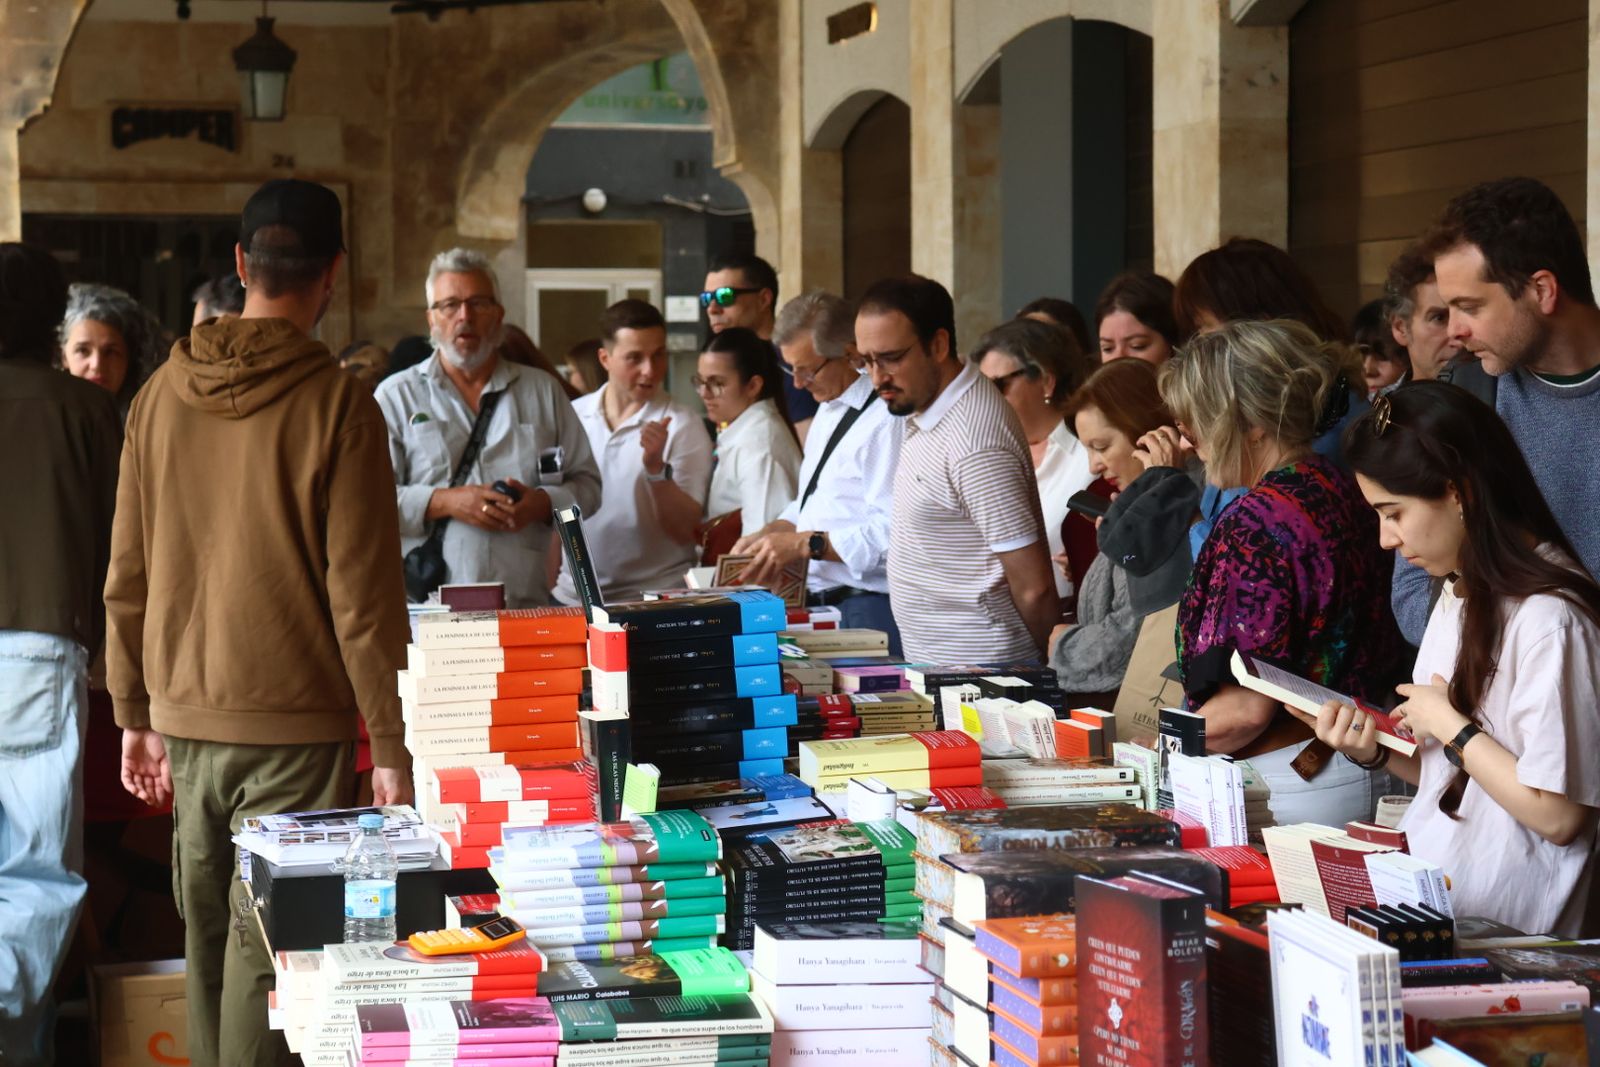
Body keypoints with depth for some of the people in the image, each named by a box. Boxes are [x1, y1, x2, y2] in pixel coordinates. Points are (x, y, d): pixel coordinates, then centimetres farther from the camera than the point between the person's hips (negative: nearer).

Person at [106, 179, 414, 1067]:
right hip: (295, 726, -5)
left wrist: (136, 715, 17)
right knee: (268, 944, -1)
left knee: (207, 932, 16)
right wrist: (391, 743, -5)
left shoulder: (160, 396, 4)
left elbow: (127, 578, 8)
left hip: (184, 718, 5)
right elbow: (363, 594, -11)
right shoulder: (336, 405, -10)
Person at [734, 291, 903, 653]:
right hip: (820, 603, 9)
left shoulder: (887, 419, -17)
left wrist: (805, 544, -20)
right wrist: (770, 534, 9)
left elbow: (893, 533, -25)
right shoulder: (830, 407, 17)